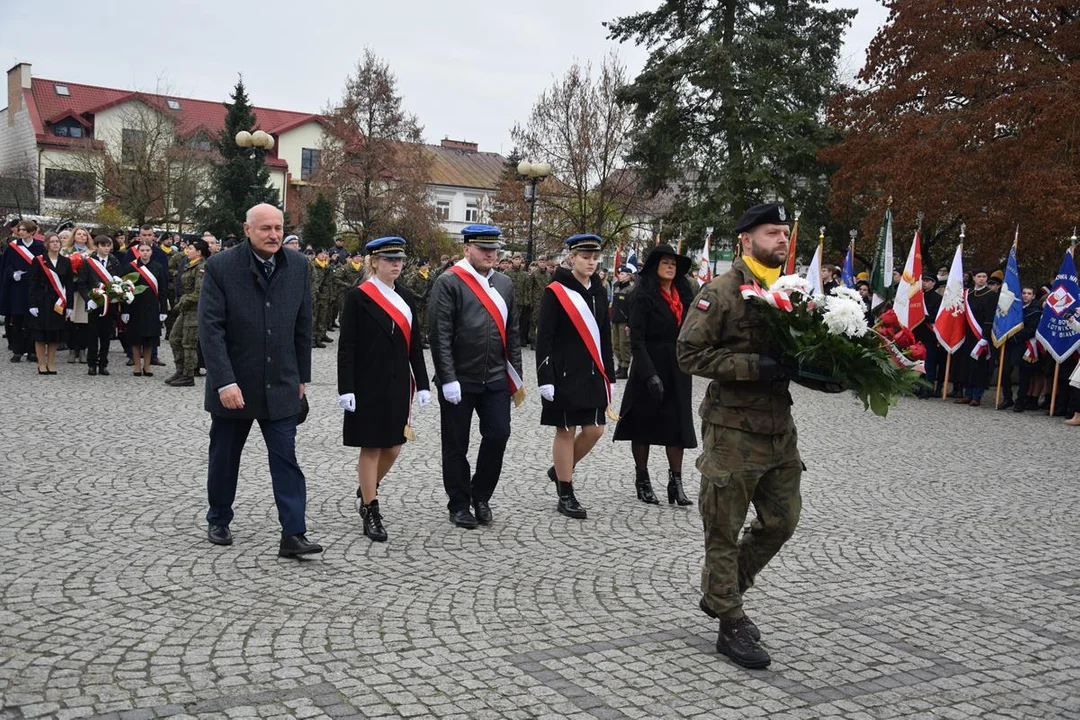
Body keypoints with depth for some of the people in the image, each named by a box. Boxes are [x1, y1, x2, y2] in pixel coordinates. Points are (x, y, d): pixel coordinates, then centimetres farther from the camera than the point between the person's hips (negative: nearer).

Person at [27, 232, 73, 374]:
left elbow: (69, 285, 8)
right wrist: (32, 304, -9)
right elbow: (32, 283, -3)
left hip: (58, 303, 2)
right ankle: (41, 364, 9)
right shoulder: (38, 261, -2)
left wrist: (69, 305, 2)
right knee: (40, 335, 1)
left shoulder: (66, 262, 7)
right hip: (42, 302, -2)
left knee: (55, 335, 5)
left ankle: (51, 364, 14)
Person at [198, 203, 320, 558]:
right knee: (224, 458, 14)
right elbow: (211, 329, -15)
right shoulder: (220, 267, -10)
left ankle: (293, 534, -2)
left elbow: (303, 326, 6)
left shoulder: (297, 267, 0)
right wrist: (224, 381, -22)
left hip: (280, 385, 2)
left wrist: (302, 376, 8)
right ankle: (218, 521, 34)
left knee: (286, 459, -3)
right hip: (233, 385, -2)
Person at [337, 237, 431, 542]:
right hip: (368, 387, -5)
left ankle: (367, 490, 36)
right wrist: (346, 389, -14)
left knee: (392, 447, 9)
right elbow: (346, 347, -9)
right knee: (371, 447, 2)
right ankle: (370, 511, 12)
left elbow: (415, 345, 11)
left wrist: (422, 384, 7)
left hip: (398, 385, 5)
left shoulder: (407, 297, 9)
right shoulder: (358, 297, -7)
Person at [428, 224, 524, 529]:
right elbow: (439, 335, -12)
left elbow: (512, 333, 14)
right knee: (456, 445, 5)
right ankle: (459, 505, 20)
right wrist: (448, 379, -16)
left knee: (498, 436, 1)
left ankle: (481, 495, 22)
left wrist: (516, 376, 10)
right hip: (458, 381, -4)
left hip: (496, 379, 5)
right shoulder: (448, 283, -7)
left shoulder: (504, 284, 11)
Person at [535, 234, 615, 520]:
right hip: (565, 375, -6)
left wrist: (608, 375, 14)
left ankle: (560, 470, 30)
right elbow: (544, 338, -10)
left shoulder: (599, 291, 10)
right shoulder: (555, 292, -9)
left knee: (594, 430, 5)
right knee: (566, 430, 2)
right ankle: (566, 495, 12)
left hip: (592, 373, 6)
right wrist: (545, 378, -15)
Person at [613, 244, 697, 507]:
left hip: (678, 370, 5)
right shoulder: (643, 297, -9)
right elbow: (637, 340, -15)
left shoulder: (684, 295, 9)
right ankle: (642, 479, 17)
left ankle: (676, 480, 7)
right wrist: (650, 374, -23)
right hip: (649, 367, -5)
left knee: (678, 424, 3)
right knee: (644, 424, 6)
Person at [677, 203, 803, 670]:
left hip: (780, 426, 7)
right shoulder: (720, 293, -10)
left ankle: (718, 593, 32)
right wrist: (753, 366, -23)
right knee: (724, 531, 3)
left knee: (782, 520, 13)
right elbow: (690, 354, -15)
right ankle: (731, 626, 16)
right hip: (733, 430, -7)